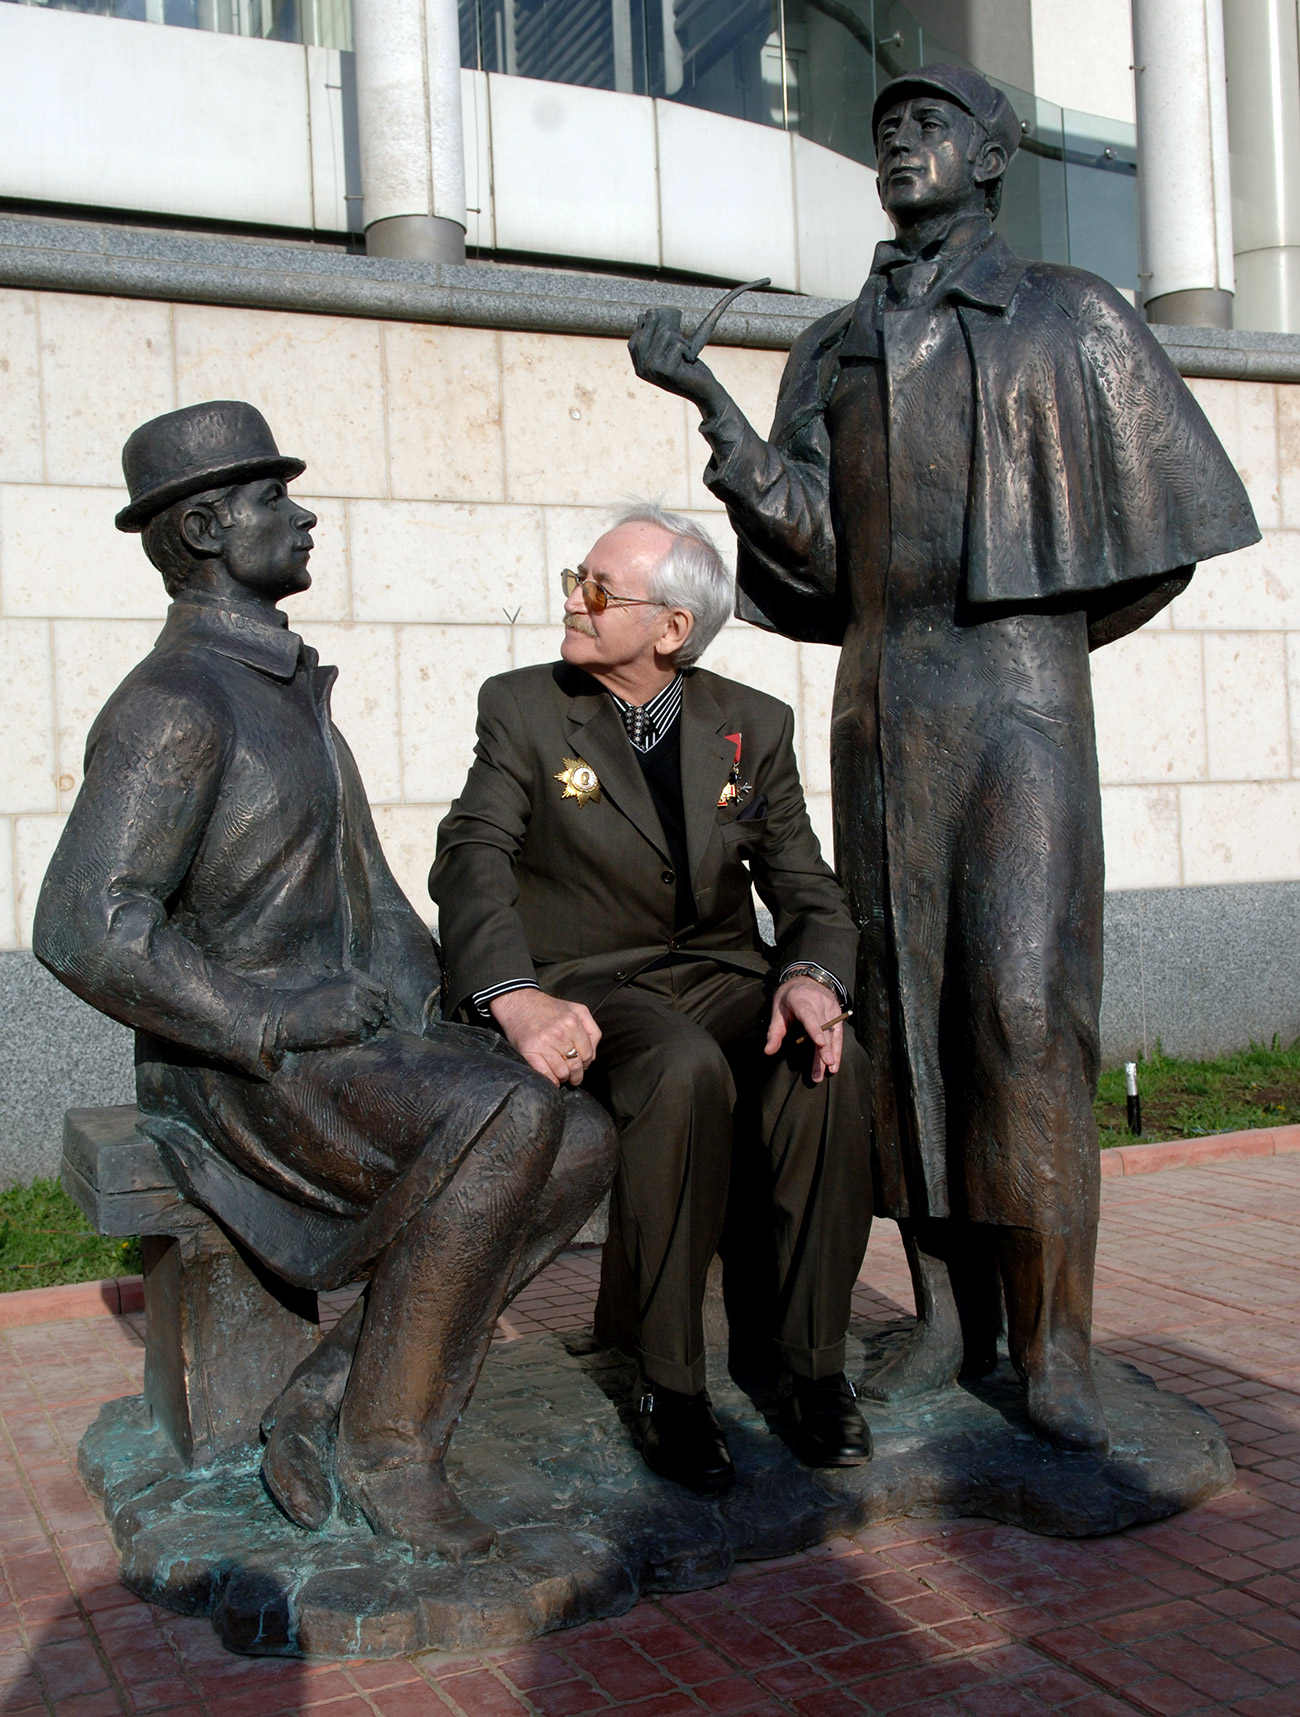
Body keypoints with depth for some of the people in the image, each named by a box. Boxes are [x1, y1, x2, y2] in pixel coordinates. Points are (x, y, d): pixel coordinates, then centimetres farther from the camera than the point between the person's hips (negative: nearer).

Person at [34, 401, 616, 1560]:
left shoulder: (291, 689, 16)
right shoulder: (171, 704, -15)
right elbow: (86, 932, -25)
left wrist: (425, 982, 8)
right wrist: (277, 1024, -21)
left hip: (363, 1037, 9)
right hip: (242, 1070, -9)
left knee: (582, 1146, -10)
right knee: (505, 1119, -31)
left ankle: (334, 1398, -3)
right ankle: (383, 1443, -12)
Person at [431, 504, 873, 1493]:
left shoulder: (756, 726, 8)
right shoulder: (522, 708, 2)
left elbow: (808, 892, 6)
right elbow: (472, 857, -12)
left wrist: (812, 977, -19)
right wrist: (516, 998, -31)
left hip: (724, 977, 3)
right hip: (590, 987, -2)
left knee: (829, 1067, -30)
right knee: (686, 1072, -36)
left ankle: (810, 1362, -16)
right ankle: (669, 1382, -23)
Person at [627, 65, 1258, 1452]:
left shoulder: (1069, 315, 8)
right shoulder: (831, 349, 17)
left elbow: (1158, 527, 8)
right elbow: (810, 545, 5)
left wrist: (1027, 637, 8)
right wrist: (709, 405, -5)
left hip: (1018, 701, -3)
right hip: (880, 708, 4)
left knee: (1023, 1005, -13)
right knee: (902, 1006, 1)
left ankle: (1053, 1346, -5)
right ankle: (947, 1317, 10)